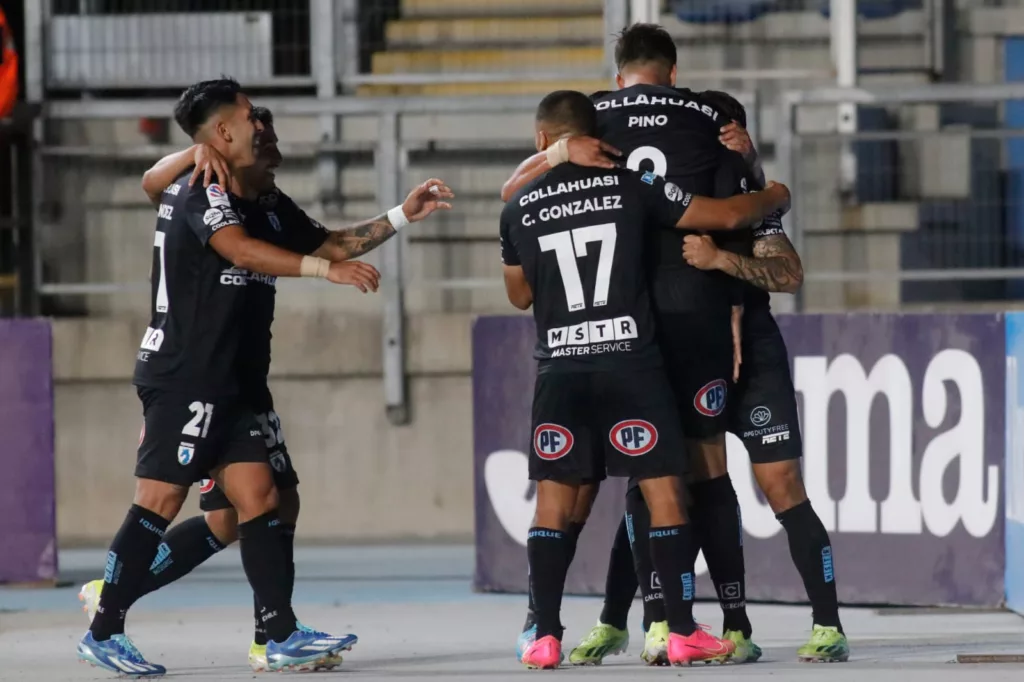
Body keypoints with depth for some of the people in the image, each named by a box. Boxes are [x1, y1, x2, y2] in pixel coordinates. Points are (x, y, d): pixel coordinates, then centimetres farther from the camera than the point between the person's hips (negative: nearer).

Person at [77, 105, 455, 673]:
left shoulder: (273, 209, 12)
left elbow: (331, 247, 23)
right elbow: (152, 183, -31)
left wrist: (401, 216, 16)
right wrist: (197, 153, -49)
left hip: (247, 385, 9)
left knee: (280, 503, 8)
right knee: (227, 518, -10)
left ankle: (273, 641, 15)